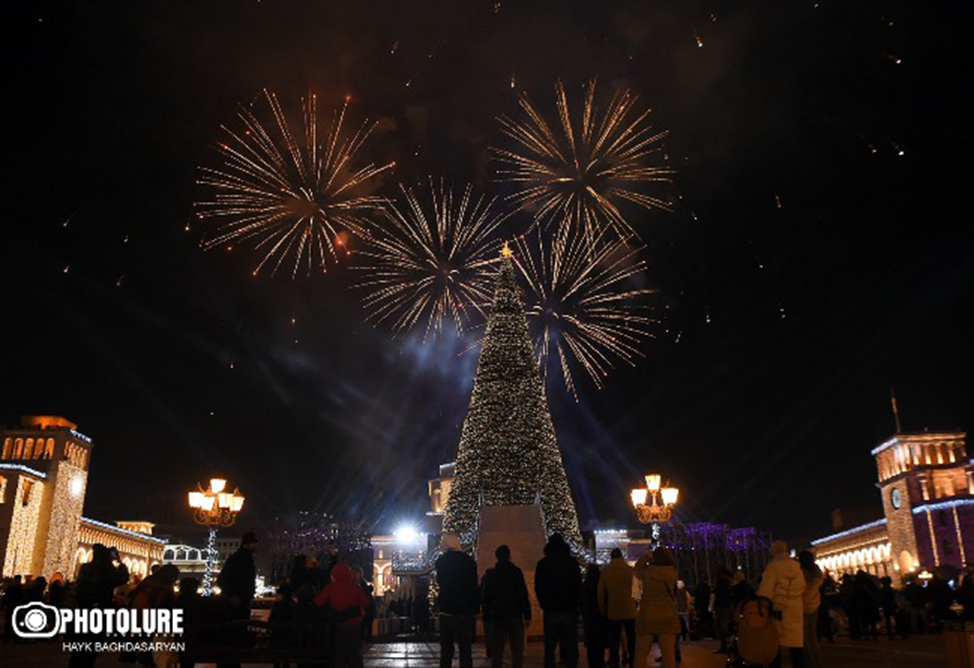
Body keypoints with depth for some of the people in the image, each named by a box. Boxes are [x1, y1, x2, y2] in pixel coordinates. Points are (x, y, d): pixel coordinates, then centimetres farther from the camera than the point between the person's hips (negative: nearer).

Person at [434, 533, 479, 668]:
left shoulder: (440, 561, 0)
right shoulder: (468, 561, -8)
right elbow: (473, 587, -8)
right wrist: (476, 609, -3)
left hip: (446, 610, 3)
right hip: (465, 611, -3)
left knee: (446, 649, 11)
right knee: (465, 649, 3)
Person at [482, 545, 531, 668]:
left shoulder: (490, 574, 7)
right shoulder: (516, 571, -4)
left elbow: (486, 597, 9)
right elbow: (523, 595, -8)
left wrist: (486, 617, 11)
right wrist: (527, 615, -7)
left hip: (497, 616, 3)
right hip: (515, 616, -3)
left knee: (497, 651, 7)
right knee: (517, 651, 2)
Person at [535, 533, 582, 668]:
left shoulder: (542, 563, 5)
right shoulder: (571, 562, 0)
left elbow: (538, 587, 7)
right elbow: (578, 585, -1)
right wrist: (579, 605, 7)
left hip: (550, 611, 1)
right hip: (569, 610, -1)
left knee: (549, 647, 6)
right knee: (571, 646, 2)